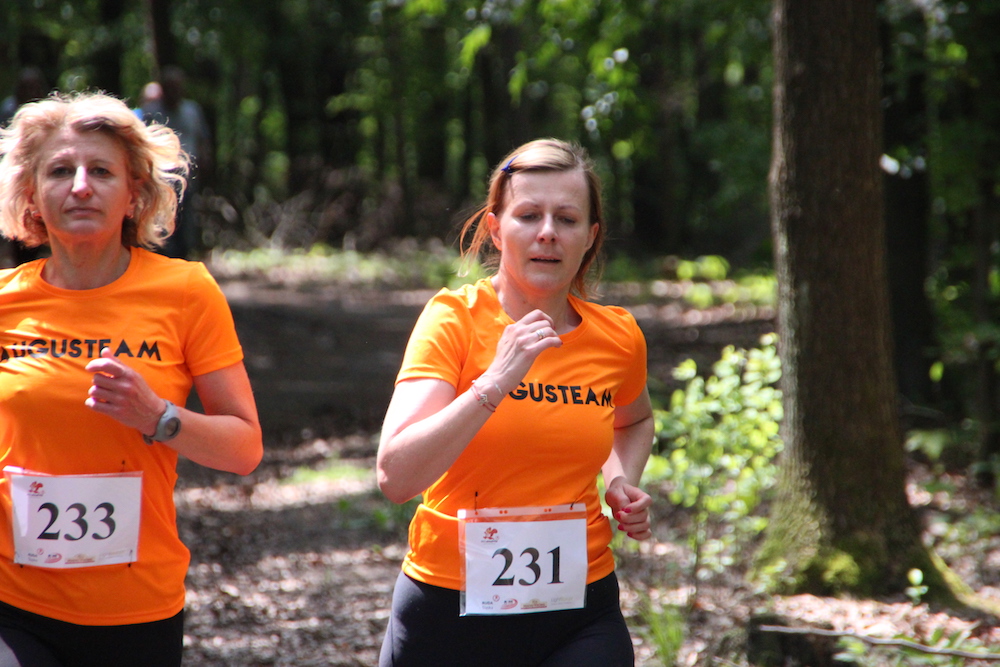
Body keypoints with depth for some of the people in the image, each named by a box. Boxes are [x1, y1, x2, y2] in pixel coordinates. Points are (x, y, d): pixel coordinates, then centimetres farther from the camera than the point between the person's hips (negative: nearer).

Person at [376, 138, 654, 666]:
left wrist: (622, 482, 6)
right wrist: (496, 381, -26)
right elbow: (395, 476, -21)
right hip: (451, 609, -2)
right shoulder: (454, 319, -9)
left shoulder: (617, 339, 2)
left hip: (579, 613, 2)